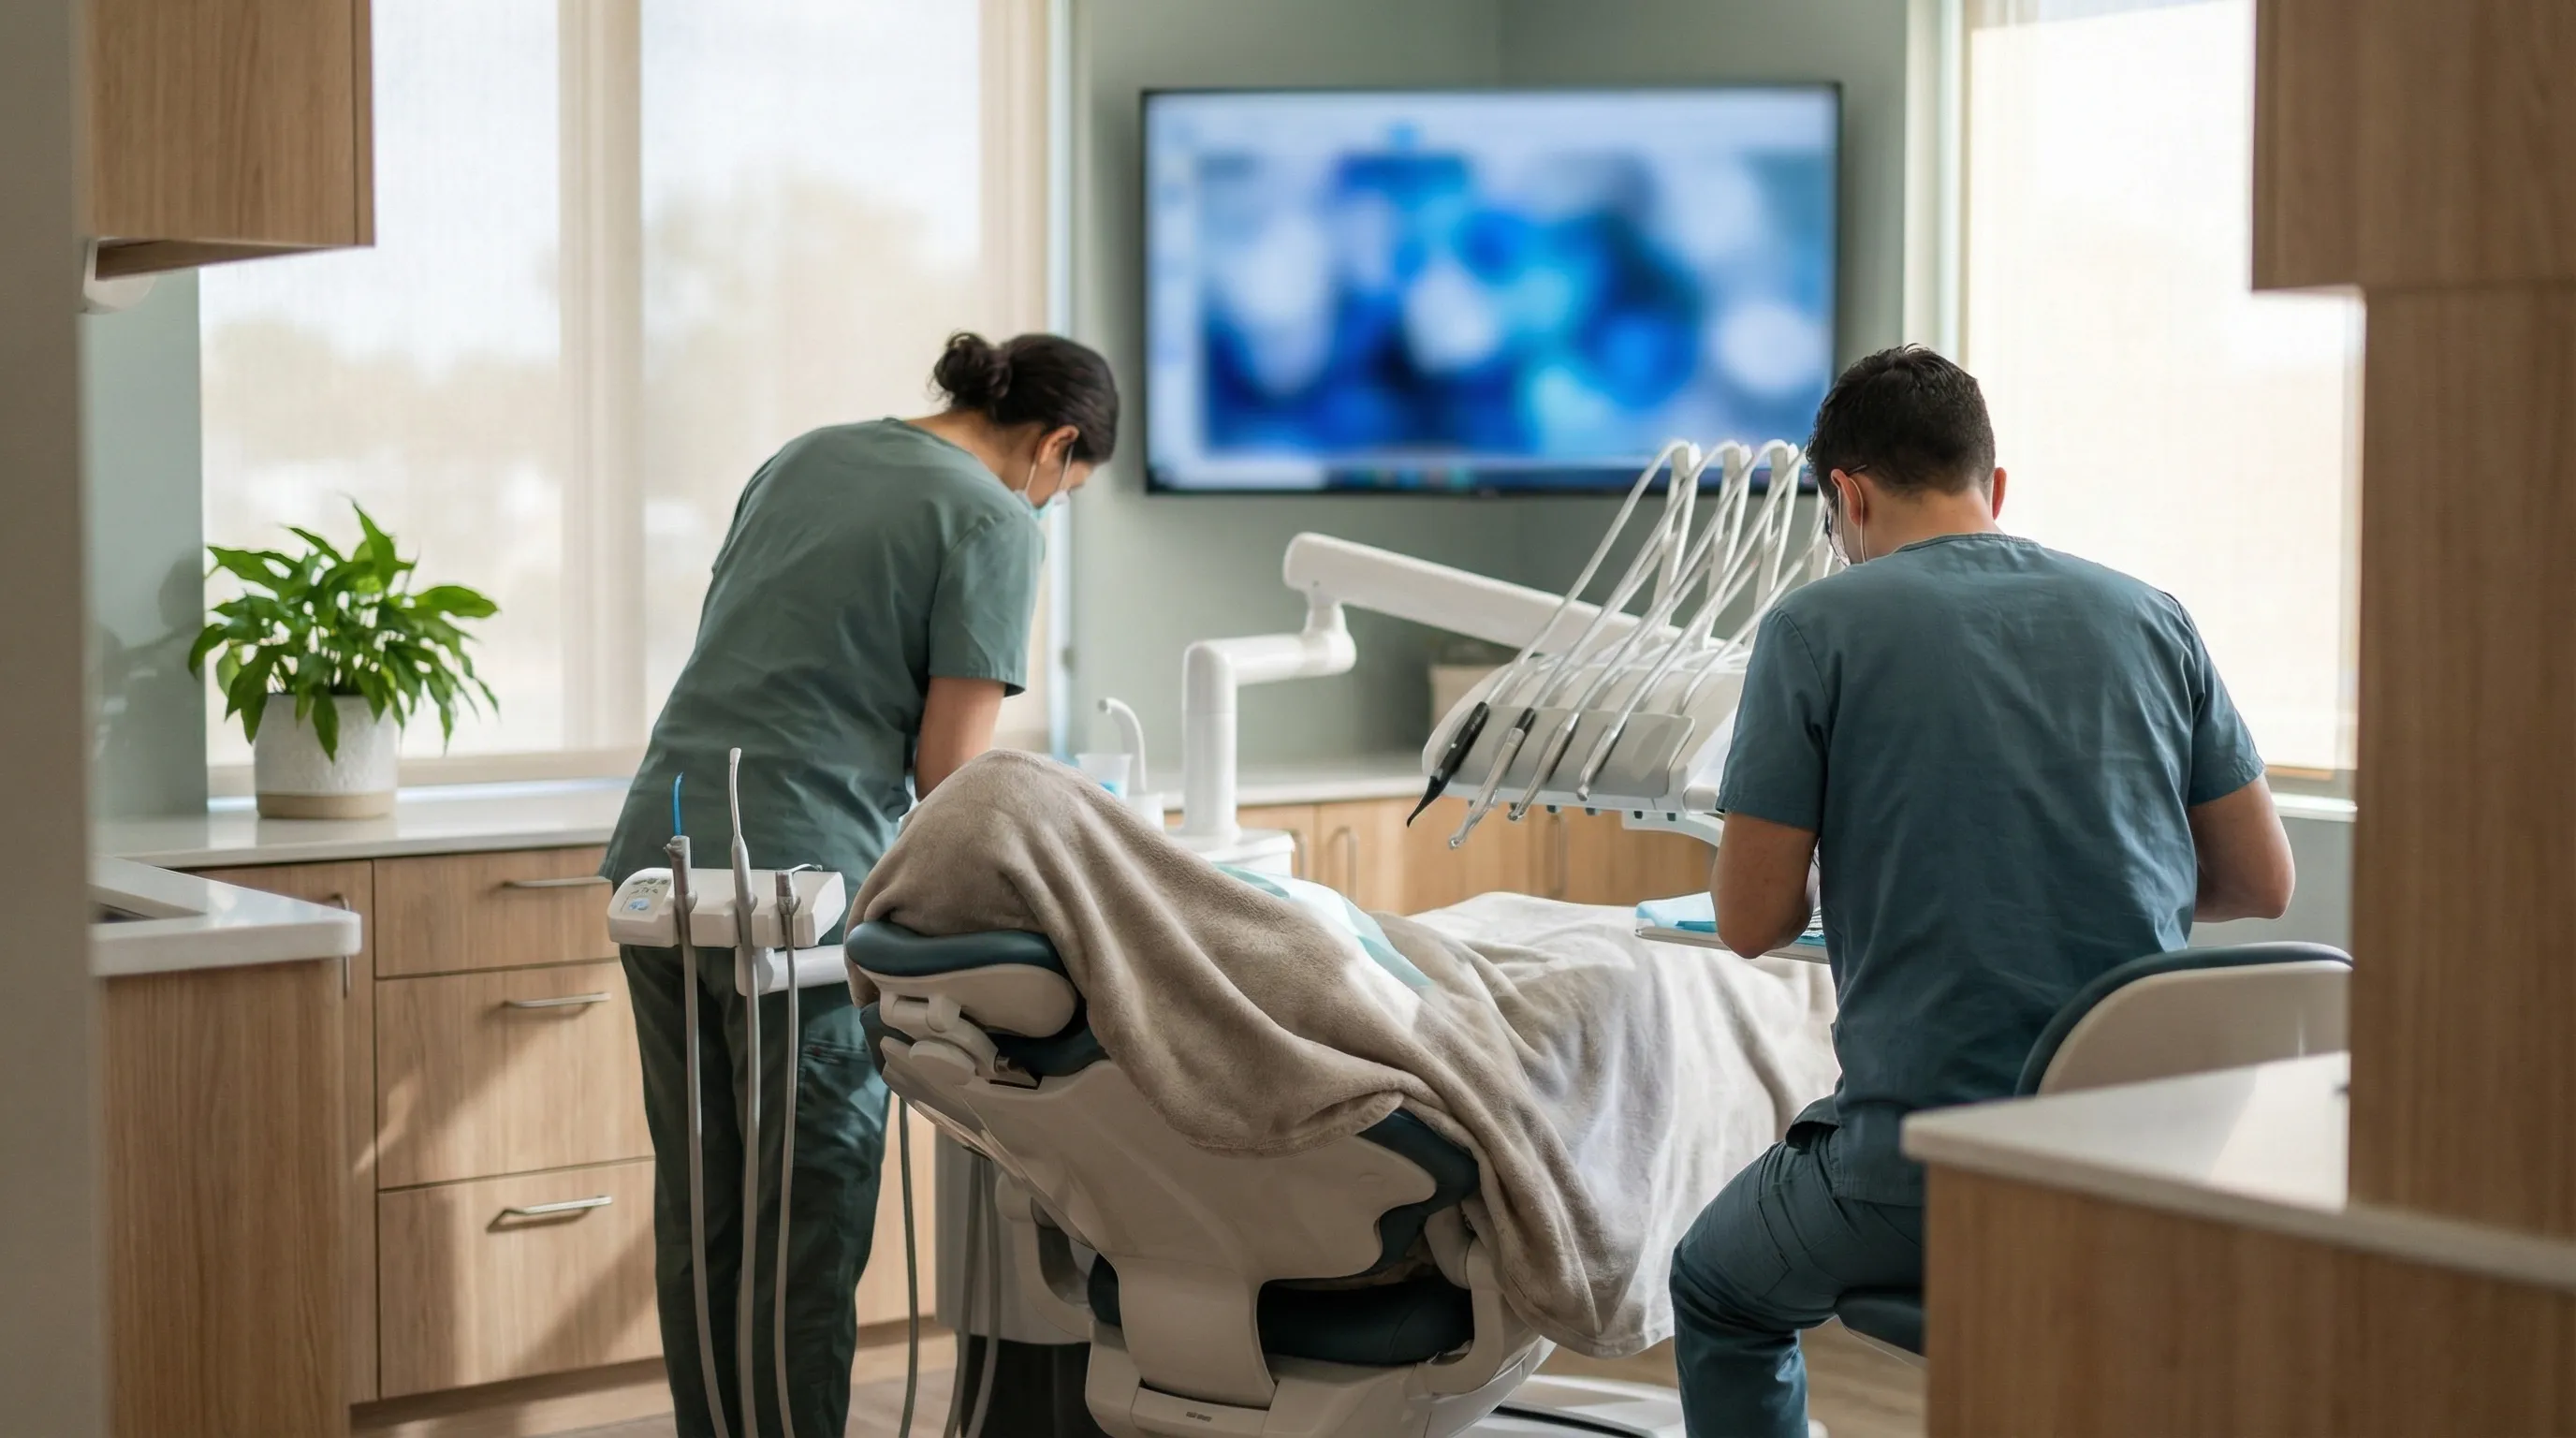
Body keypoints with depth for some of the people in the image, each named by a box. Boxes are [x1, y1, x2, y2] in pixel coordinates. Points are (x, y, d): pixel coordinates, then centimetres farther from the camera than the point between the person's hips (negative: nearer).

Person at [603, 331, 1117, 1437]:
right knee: (810, 1221, 0)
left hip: (660, 853, 8)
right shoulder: (996, 525, -4)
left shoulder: (803, 458, 18)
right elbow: (948, 769, -7)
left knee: (698, 1212, 13)